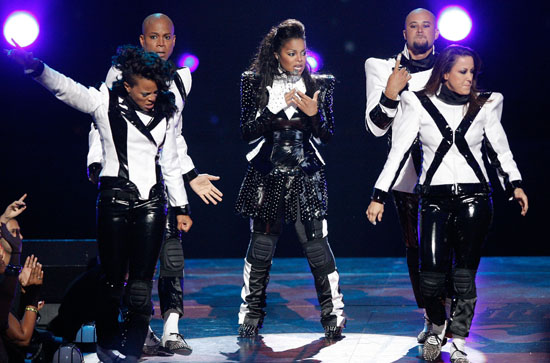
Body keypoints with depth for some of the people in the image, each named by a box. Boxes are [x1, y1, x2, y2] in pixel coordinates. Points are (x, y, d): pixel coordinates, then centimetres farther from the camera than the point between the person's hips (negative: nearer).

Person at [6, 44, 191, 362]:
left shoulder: (164, 113, 11)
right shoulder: (106, 102, -1)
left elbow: (170, 162, 17)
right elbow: (64, 87, -14)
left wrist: (181, 207, 16)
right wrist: (34, 66, -33)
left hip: (151, 201, 3)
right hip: (115, 198, -3)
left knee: (142, 278, -1)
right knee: (113, 276, -2)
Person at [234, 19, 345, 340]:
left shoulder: (319, 85, 5)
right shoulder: (256, 83, 3)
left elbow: (327, 136, 6)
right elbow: (247, 131, -3)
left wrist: (314, 113, -14)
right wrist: (277, 107, -15)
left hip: (307, 177, 0)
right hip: (267, 177, 0)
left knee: (317, 243, -6)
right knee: (261, 246, 3)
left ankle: (334, 317, 5)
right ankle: (251, 317, 16)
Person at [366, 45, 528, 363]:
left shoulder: (485, 105, 8)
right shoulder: (420, 105, 3)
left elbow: (500, 149, 15)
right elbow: (398, 151, 2)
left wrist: (515, 184, 2)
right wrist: (379, 196, -2)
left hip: (475, 197, 1)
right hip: (436, 199, -1)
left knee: (464, 277, -3)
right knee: (431, 278, -8)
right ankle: (437, 326, 22)